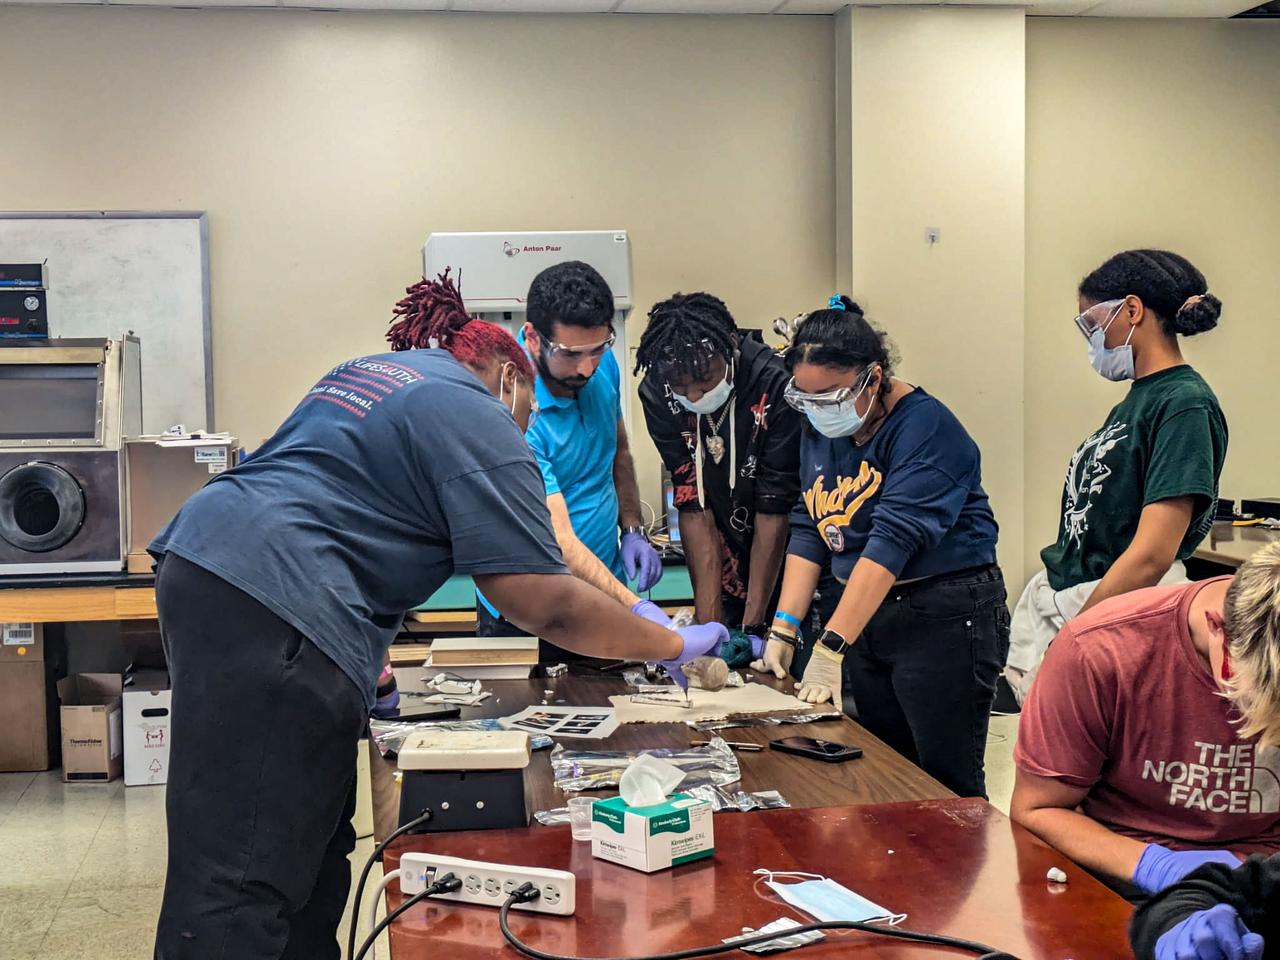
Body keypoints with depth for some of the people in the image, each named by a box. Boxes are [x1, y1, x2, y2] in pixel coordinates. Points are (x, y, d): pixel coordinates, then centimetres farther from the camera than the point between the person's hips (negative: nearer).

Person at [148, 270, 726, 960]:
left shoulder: (363, 371, 27)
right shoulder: (481, 423, 0)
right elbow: (547, 607, -5)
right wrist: (674, 646, 7)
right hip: (272, 611, -10)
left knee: (313, 847, 14)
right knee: (240, 885, -11)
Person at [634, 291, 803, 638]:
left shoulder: (776, 384, -25)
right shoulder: (656, 393, -14)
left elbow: (774, 510, -21)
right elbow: (693, 505, -13)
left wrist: (752, 627, -20)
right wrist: (709, 622, -17)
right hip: (728, 569, 3)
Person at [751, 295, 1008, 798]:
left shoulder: (924, 427, -18)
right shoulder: (820, 432, 7)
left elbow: (893, 540, -26)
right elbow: (808, 529, 6)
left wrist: (830, 646, -30)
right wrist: (784, 629, -5)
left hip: (945, 618, -7)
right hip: (864, 614, 7)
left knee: (949, 787, -4)